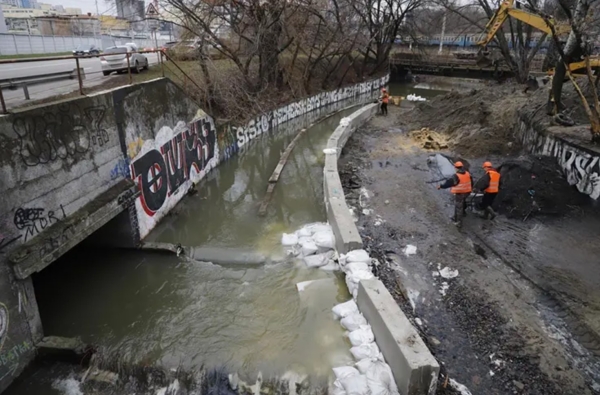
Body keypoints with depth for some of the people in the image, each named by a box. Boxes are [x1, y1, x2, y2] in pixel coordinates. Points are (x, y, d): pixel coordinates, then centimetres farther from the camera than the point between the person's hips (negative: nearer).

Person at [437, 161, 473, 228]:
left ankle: (459, 222, 11)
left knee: (458, 207, 4)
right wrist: (470, 188, 30)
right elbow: (471, 182, 14)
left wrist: (441, 186, -12)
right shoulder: (468, 174, 1)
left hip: (459, 193, -6)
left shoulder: (456, 176, -21)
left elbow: (448, 183, -22)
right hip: (467, 192, 7)